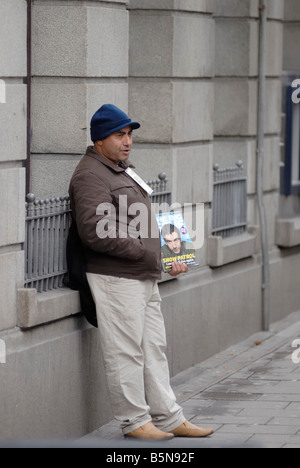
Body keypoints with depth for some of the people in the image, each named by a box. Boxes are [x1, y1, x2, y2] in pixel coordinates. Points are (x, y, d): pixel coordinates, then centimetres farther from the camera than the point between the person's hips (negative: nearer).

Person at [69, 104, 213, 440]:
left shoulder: (123, 170, 20)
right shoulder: (90, 175, -14)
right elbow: (94, 232, -24)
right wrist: (143, 252, -17)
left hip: (145, 277, 10)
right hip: (115, 278, -10)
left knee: (154, 349, 12)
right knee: (126, 352, -4)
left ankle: (168, 418, 17)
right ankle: (134, 421, 5)